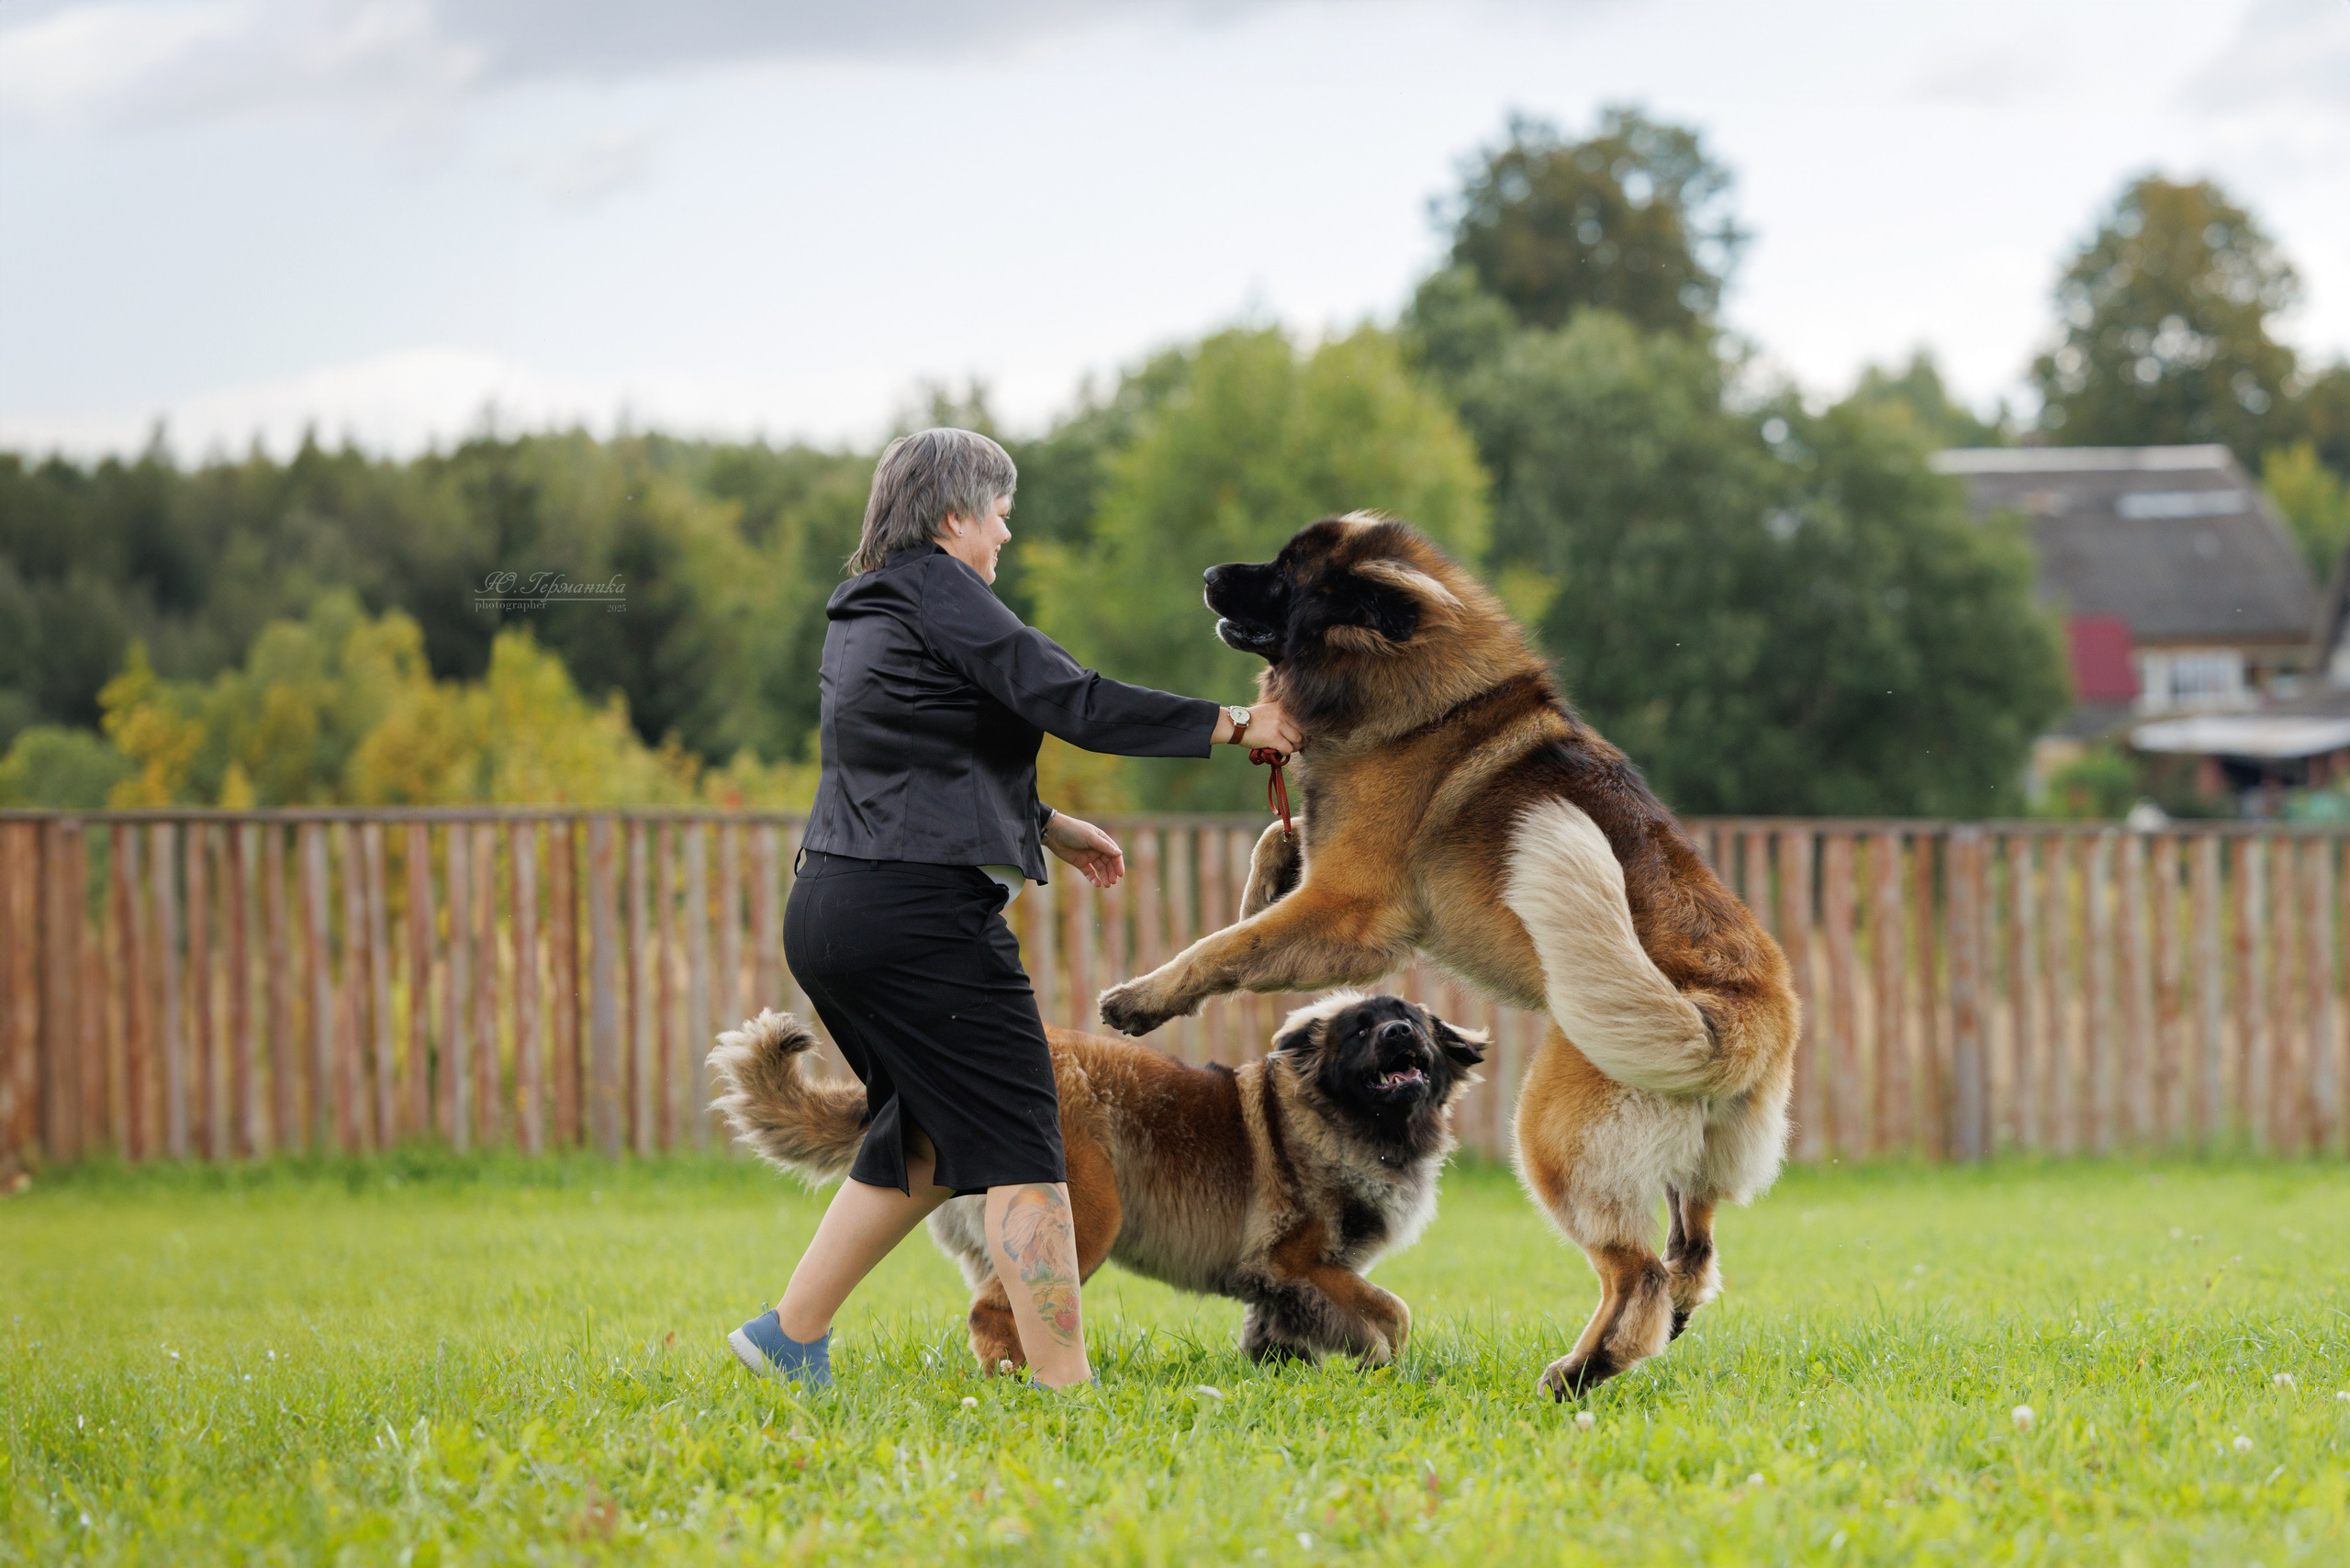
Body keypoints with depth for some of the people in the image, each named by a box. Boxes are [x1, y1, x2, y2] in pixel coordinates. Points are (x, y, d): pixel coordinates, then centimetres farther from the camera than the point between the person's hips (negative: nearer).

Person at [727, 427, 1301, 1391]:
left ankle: (790, 1335, 21)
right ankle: (1062, 1382, -6)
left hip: (830, 912, 9)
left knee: (923, 1138, 20)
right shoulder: (937, 591, -9)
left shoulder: (861, 614, 18)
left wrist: (1050, 830, 30)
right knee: (1017, 1140, -5)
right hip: (920, 913, -9)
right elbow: (1070, 703, -15)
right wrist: (1236, 726, -8)